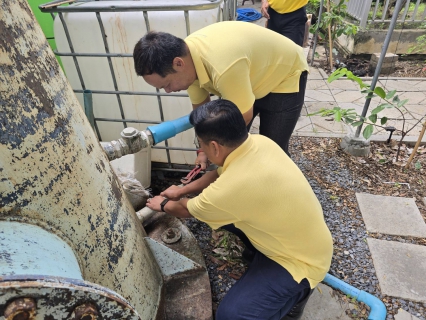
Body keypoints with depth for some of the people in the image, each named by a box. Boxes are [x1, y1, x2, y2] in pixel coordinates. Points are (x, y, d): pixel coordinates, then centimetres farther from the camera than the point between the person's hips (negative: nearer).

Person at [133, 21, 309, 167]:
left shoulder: (223, 67, -43)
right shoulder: (187, 56, -17)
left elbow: (244, 116, -29)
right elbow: (200, 107, -5)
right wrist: (204, 149, -8)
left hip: (285, 77, -6)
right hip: (253, 75, 7)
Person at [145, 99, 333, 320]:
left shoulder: (230, 188, -36)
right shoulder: (258, 142, -12)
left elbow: (186, 210, -12)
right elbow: (219, 174, 8)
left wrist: (163, 205, 10)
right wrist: (182, 190, 15)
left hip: (302, 259, -8)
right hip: (299, 230, 8)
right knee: (219, 206, 7)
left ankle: (296, 291, 6)